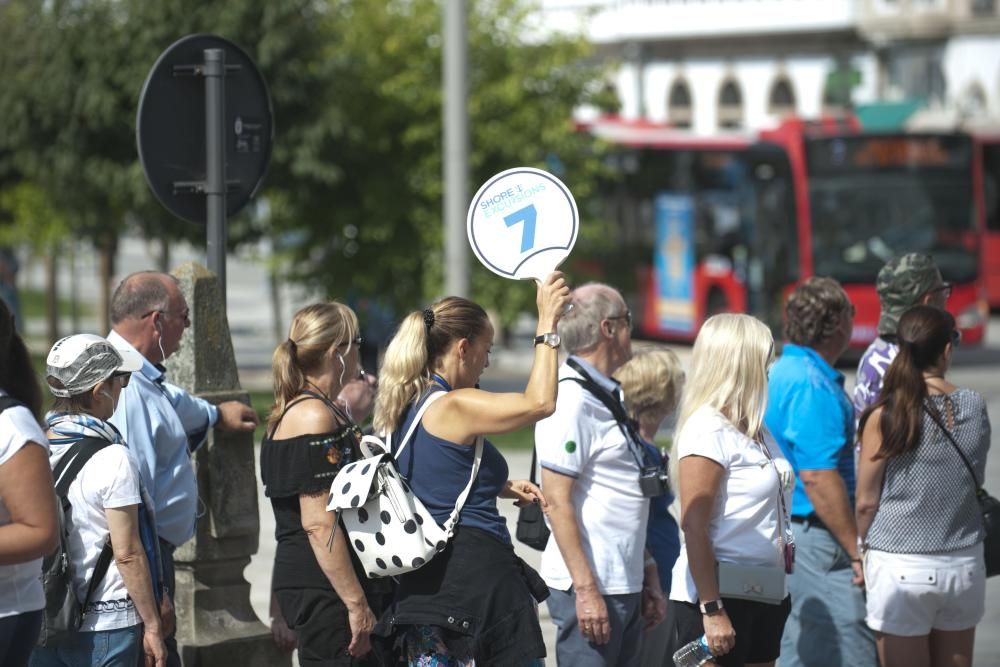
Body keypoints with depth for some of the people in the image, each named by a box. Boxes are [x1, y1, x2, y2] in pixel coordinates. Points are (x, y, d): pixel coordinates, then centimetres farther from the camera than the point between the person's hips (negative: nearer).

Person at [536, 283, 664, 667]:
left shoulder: (607, 397, 17)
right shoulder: (570, 400, -14)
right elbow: (557, 501, -18)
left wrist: (647, 571, 21)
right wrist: (586, 589, -20)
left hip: (625, 586, 10)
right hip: (591, 590, -10)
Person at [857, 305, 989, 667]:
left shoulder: (884, 416, -11)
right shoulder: (975, 407, -1)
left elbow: (867, 502, -6)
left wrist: (860, 553, 9)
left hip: (901, 568, -3)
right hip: (964, 563, 3)